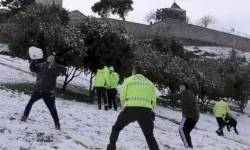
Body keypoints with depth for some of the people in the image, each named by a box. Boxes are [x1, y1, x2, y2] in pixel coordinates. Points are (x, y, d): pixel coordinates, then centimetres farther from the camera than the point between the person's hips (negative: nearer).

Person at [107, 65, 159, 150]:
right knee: (150, 136, 15)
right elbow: (153, 101, 16)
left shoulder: (128, 80, 14)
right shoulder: (150, 83, 22)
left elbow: (122, 96, 7)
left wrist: (124, 107, 21)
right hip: (146, 110, 2)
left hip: (131, 109, -2)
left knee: (116, 128, 21)